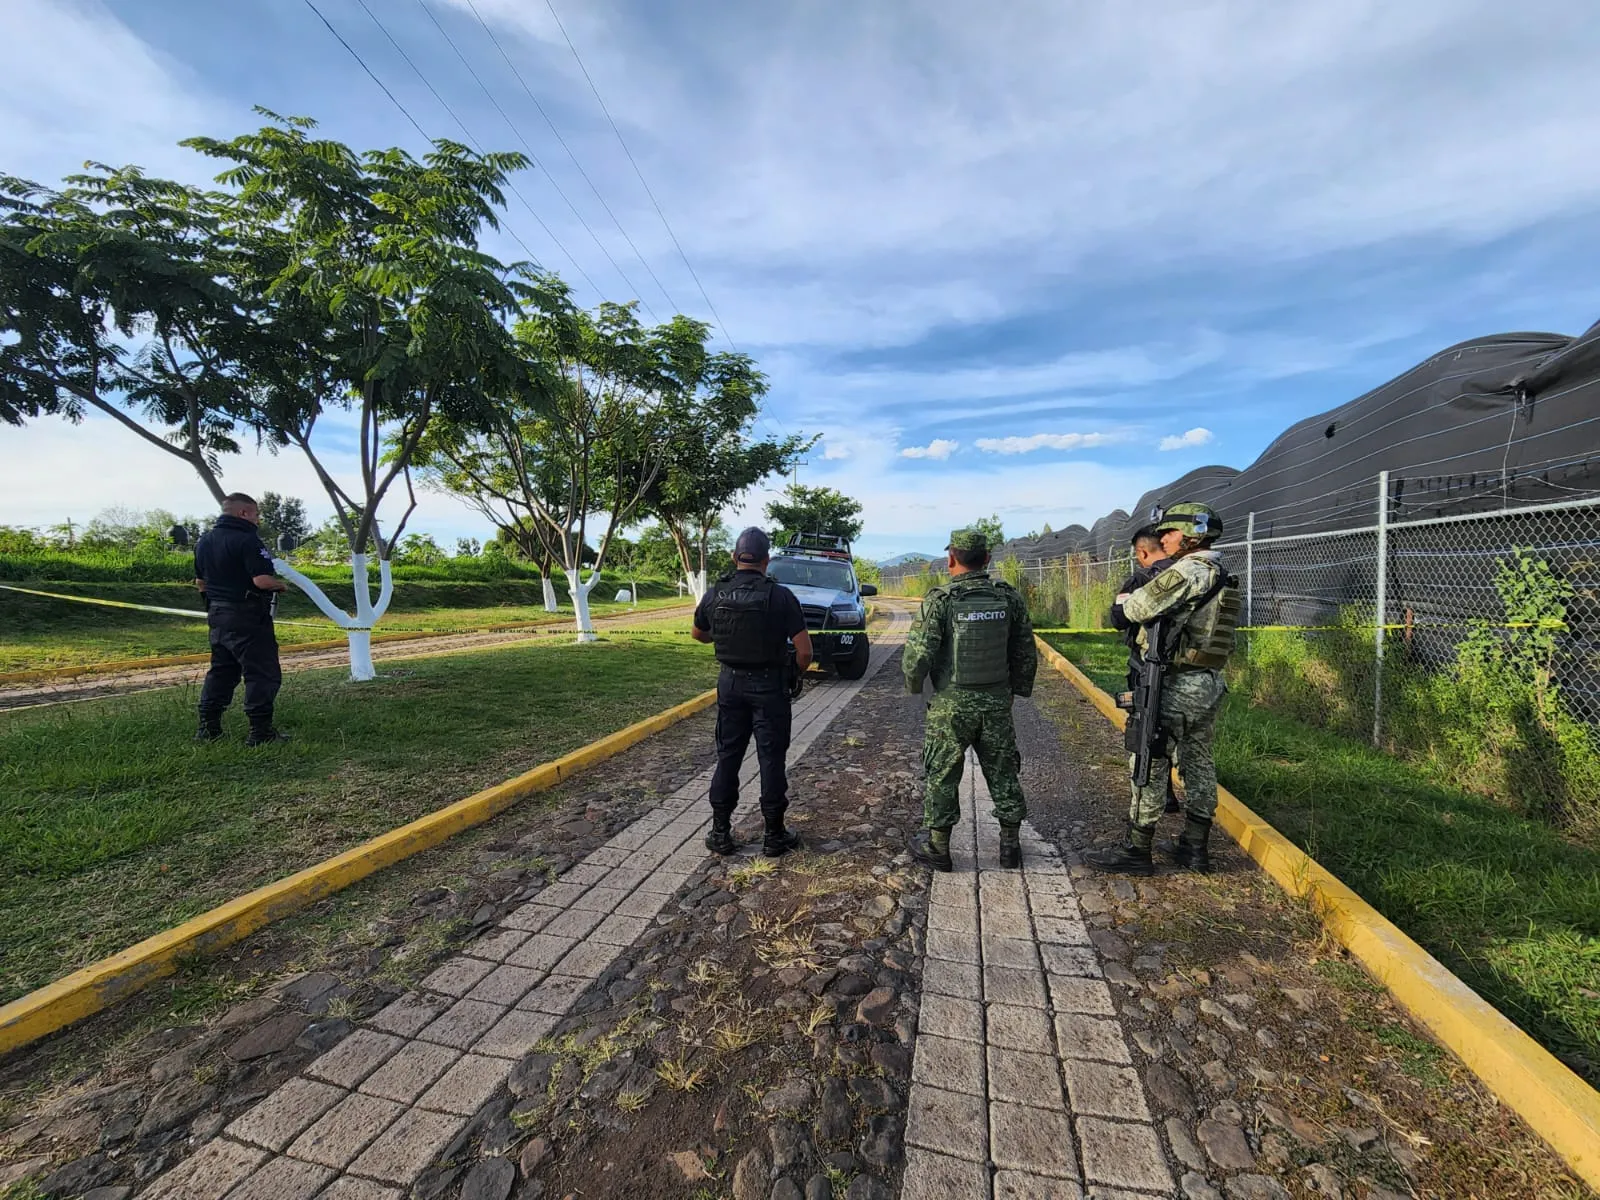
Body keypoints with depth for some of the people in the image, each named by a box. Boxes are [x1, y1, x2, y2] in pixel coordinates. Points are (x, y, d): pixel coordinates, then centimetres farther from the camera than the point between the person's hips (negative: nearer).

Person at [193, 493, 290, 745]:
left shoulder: (204, 540, 12)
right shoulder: (247, 540, -17)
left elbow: (200, 582, 19)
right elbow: (263, 580, -26)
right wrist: (281, 584, -7)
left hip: (217, 614, 9)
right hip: (247, 618, -9)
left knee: (220, 670, 18)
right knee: (262, 673, -3)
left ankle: (208, 728, 22)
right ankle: (260, 731, -2)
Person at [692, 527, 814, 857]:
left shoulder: (715, 595, -2)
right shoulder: (780, 596, -13)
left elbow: (698, 634, 15)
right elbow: (804, 650, -15)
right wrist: (796, 672, 5)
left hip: (731, 682, 3)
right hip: (769, 685, -3)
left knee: (727, 757, 13)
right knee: (771, 759, 7)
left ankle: (720, 833, 21)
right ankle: (774, 836, 17)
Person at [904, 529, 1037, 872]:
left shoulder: (939, 600, -14)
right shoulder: (1009, 597, -1)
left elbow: (918, 653, -16)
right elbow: (1027, 651, 5)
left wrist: (913, 685, 2)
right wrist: (1019, 689, 18)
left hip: (952, 704, -3)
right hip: (998, 702, 4)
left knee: (942, 775, 10)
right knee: (1003, 773, 17)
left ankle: (937, 847, 21)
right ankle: (1010, 845, 27)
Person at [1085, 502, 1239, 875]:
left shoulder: (1187, 571, -17)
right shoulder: (1221, 575, 14)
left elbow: (1137, 609, -22)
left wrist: (1128, 595, 0)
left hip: (1175, 686, -10)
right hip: (1210, 685, 10)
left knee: (1150, 767, -2)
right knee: (1198, 764, 16)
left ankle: (1135, 852, 5)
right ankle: (1195, 849, 26)